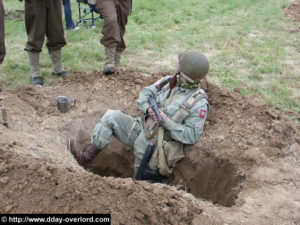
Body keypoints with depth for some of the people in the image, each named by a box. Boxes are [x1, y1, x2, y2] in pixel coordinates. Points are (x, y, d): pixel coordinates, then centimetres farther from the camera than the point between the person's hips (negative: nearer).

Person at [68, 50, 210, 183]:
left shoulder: (199, 102, -13)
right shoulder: (169, 81, 3)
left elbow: (192, 135, -16)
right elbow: (145, 93, 8)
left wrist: (166, 122, -24)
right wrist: (148, 108, -14)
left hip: (154, 146, -5)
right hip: (141, 128, 6)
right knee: (111, 117, -15)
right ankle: (86, 158, -15)